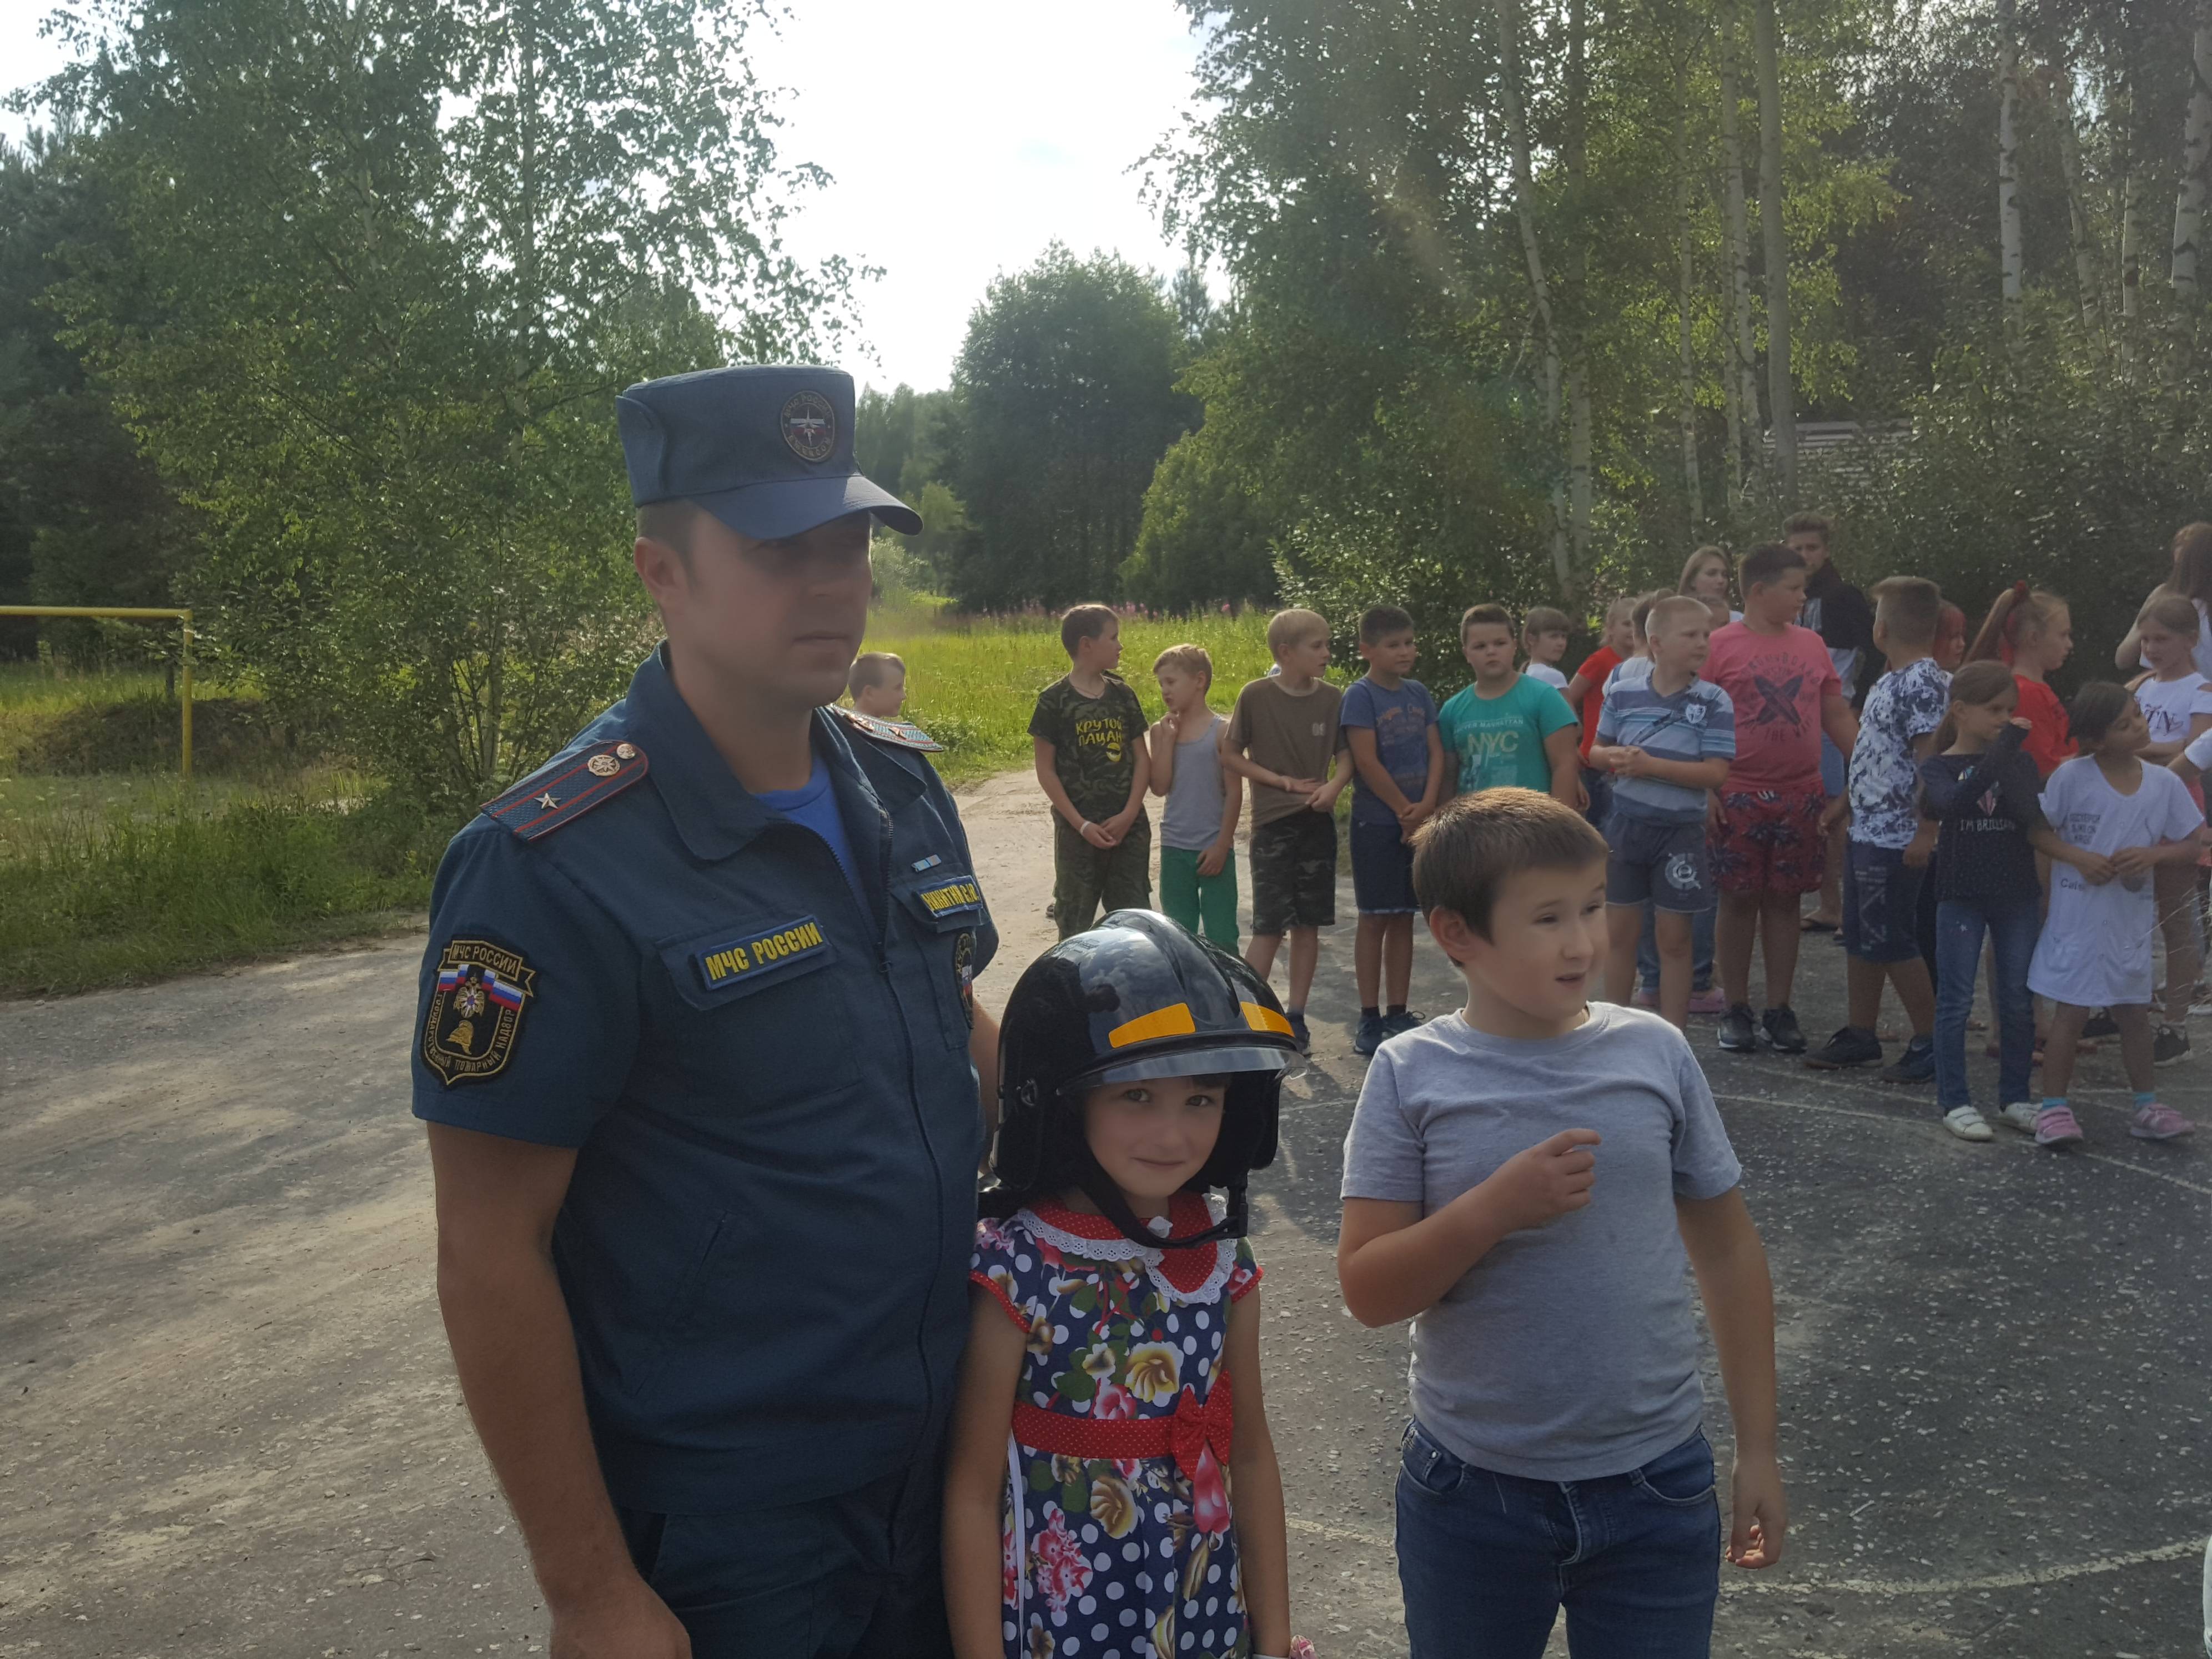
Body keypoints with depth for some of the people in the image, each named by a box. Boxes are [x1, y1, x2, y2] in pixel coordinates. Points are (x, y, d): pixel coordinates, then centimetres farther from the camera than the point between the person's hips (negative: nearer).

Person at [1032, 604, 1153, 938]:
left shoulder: (1123, 695, 5)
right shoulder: (1055, 700, -7)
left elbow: (1142, 759, 6)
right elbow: (1046, 770, -6)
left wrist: (1129, 815, -8)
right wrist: (1081, 824, -13)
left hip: (1129, 826, 4)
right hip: (1079, 830, -3)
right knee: (1076, 922, 6)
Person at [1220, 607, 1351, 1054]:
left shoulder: (1331, 698, 1)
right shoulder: (1256, 696, -8)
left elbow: (1345, 756, 7)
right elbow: (1230, 754, -2)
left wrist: (1334, 786, -14)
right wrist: (1281, 781, -10)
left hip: (1317, 820, 4)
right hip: (1273, 822, -3)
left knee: (1308, 923, 8)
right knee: (1270, 926, -6)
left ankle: (1295, 1014, 19)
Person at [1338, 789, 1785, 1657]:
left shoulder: (1655, 1052, -4)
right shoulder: (1412, 1075, -9)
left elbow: (1728, 1250, 5)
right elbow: (1367, 1290, -11)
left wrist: (1758, 1450, 7)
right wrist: (1497, 1206, -25)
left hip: (1655, 1487, 1)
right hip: (1471, 1490, -1)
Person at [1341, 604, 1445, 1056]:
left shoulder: (1418, 693, 9)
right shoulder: (1360, 695, -9)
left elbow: (1436, 752, 6)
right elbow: (1366, 761, -14)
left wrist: (1427, 806, -9)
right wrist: (1405, 810, -10)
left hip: (1417, 822, 6)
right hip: (1377, 822, -5)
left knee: (1403, 918, 10)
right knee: (1374, 919, -1)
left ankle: (1398, 1014, 18)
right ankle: (1370, 1021, 5)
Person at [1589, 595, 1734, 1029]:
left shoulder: (1714, 701, -9)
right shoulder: (1623, 693, 0)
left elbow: (1716, 772, -15)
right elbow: (1596, 750, 11)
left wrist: (1651, 765, -22)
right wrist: (1615, 758, -13)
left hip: (1680, 833, -2)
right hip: (1626, 826, 2)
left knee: (1673, 939, 7)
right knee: (1620, 932, 10)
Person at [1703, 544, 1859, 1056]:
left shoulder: (1811, 644, 10)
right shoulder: (1720, 646, -3)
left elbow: (1838, 716, 15)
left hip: (1801, 796, 4)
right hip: (1739, 797, -3)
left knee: (1785, 900, 8)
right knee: (1739, 900, 3)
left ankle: (1779, 1010, 16)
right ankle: (1736, 1010, 14)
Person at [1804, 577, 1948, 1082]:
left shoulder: (1924, 682, -18)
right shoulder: (1892, 681, 12)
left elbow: (1932, 759, -22)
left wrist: (1925, 831, -24)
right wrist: (1850, 801, 24)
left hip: (1896, 838, -10)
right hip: (1866, 830, 10)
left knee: (1892, 943, -3)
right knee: (1860, 939, 15)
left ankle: (1931, 1041, 8)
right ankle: (1860, 1035, 25)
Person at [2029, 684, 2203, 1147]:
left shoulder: (2163, 783, -1)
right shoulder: (2072, 777, -12)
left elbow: (2189, 847, 4)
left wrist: (2152, 854, -15)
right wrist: (2077, 859, -19)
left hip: (2131, 920, 4)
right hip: (2078, 915, -4)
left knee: (2135, 1013, 15)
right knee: (2071, 1012, 1)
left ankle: (2147, 1107, 27)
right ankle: (2054, 1108, 11)